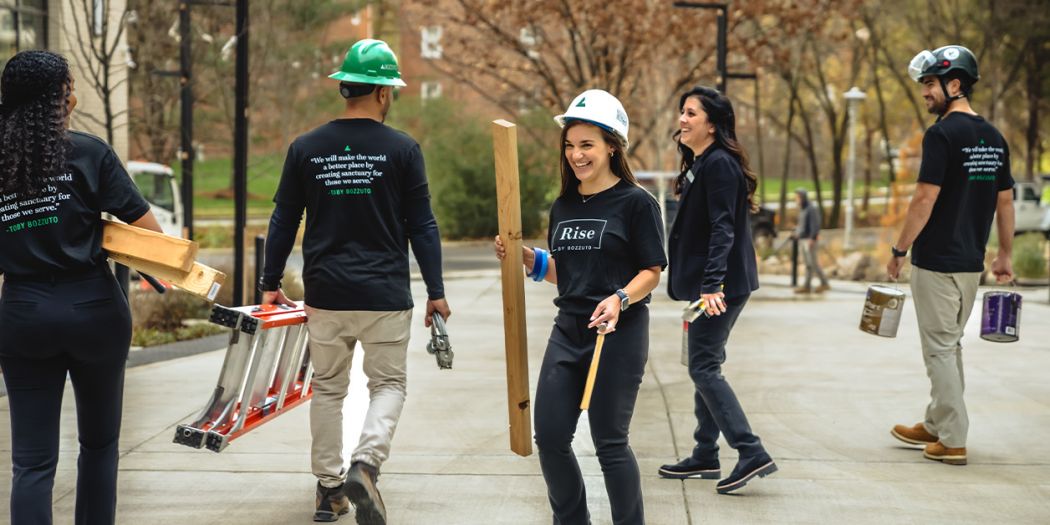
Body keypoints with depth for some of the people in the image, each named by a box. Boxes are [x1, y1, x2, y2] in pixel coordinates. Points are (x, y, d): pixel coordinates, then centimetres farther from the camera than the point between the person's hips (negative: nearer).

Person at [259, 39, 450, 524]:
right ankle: (366, 464, -16)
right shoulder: (402, 150, -4)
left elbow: (283, 222, 7)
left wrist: (271, 283, 16)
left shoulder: (305, 148, 3)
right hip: (385, 296, -2)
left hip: (325, 294, 3)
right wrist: (435, 292, 1)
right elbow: (422, 226, -3)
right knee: (388, 384, 8)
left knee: (328, 388, 14)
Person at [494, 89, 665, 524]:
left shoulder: (636, 203, -7)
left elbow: (652, 271, -7)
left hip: (619, 334, -6)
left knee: (609, 442, -1)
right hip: (568, 331, 7)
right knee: (549, 437, 7)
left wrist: (620, 299, -24)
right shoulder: (564, 206, 11)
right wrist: (524, 257, 4)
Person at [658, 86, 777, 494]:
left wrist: (712, 285, -31)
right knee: (705, 366, 14)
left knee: (703, 367, -10)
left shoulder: (720, 164, -15)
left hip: (720, 287, -10)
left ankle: (752, 453, -11)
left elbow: (723, 230, -23)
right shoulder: (700, 164, 15)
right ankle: (705, 456, 22)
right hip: (704, 284, 10)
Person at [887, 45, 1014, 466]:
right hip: (971, 262, 8)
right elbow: (1005, 200, 13)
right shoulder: (994, 138, 9)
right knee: (949, 344, 18)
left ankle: (953, 440, 1)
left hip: (936, 261, -8)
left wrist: (899, 250, -10)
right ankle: (935, 426, 27)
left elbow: (925, 199, -18)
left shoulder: (942, 134, -15)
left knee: (941, 348, -1)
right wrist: (1005, 256, 19)